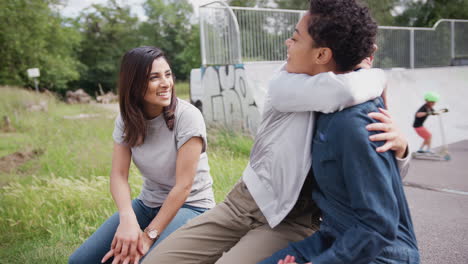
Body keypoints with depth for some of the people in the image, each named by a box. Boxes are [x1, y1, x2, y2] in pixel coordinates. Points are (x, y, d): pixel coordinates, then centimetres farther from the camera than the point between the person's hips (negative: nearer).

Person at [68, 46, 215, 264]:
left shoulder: (187, 116, -20)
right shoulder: (126, 119, -4)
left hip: (189, 207, -5)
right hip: (148, 204, 5)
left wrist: (149, 236, -22)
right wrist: (128, 219, -30)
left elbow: (183, 186, -21)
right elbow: (118, 176, -11)